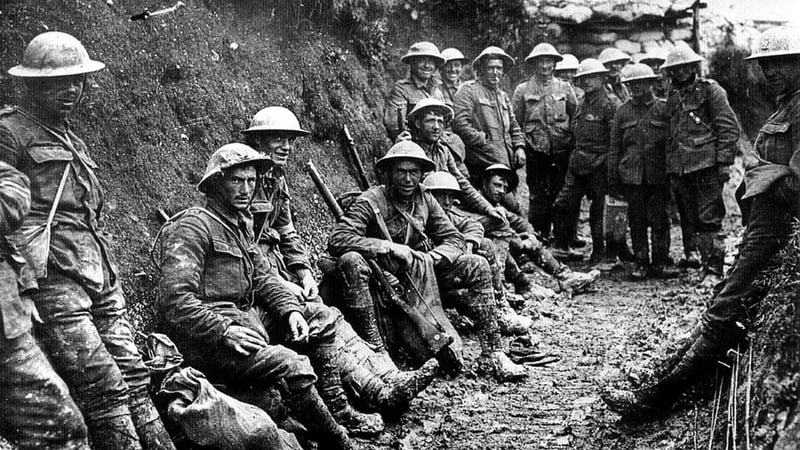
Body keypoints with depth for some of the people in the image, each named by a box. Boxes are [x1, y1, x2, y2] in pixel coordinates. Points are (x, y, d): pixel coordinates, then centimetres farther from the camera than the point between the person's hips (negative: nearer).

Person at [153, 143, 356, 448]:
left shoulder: (241, 224, 18)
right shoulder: (193, 227, -13)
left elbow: (262, 278, 18)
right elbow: (174, 299, -22)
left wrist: (291, 310, 0)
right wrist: (225, 331, -27)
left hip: (244, 318, 10)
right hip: (206, 339, -10)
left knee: (321, 317, 11)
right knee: (292, 366, -27)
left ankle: (337, 408, 10)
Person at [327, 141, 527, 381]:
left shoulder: (425, 201, 5)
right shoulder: (370, 202, -12)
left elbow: (455, 239, 6)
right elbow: (337, 240, -25)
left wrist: (431, 257, -16)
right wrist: (389, 247, -29)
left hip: (418, 276, 5)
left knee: (476, 266, -8)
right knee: (350, 261, -36)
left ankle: (491, 355, -11)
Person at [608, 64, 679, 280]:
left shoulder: (663, 109, 3)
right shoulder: (622, 112, 9)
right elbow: (614, 149, 10)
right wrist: (613, 181, 6)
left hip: (658, 176, -1)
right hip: (631, 176, 2)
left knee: (659, 221, 0)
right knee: (636, 221, 5)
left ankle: (659, 264, 9)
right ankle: (641, 264, 13)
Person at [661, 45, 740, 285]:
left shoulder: (710, 90, -1)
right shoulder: (673, 98, 18)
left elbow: (729, 128, -5)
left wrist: (724, 162, -12)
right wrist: (670, 170, 17)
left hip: (706, 166, -7)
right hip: (680, 168, 7)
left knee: (709, 219, -7)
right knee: (690, 222, 8)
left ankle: (714, 270, -4)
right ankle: (706, 263, 17)